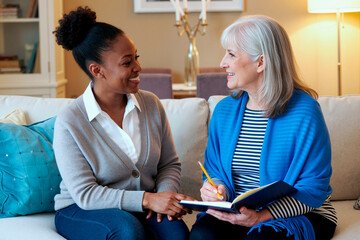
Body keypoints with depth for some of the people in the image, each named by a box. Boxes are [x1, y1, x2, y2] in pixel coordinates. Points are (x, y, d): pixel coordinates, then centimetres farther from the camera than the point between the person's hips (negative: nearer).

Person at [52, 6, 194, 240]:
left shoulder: (151, 104, 0)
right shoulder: (69, 122, -15)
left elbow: (170, 163, 8)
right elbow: (85, 194, -17)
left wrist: (164, 196, -14)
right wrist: (147, 199, -27)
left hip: (142, 206, 3)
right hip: (80, 211, -3)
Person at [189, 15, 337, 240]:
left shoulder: (304, 112, -12)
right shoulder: (224, 110, 6)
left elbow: (314, 188, -13)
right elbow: (214, 169, 15)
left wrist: (262, 216, -25)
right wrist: (217, 190, -10)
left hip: (300, 216, -4)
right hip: (237, 213, 4)